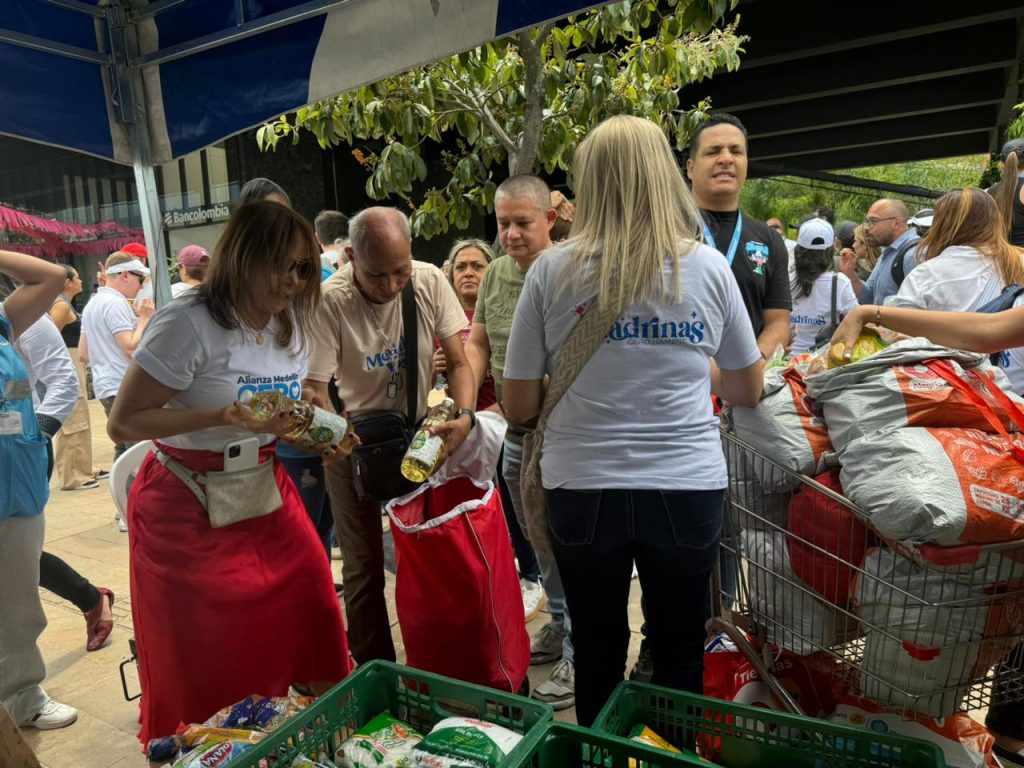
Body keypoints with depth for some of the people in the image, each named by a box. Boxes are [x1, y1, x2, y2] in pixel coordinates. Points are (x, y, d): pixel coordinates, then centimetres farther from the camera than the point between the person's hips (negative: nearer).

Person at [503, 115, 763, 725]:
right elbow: (749, 390, 9)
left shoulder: (552, 271, -7)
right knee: (680, 655, 20)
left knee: (598, 653, 19)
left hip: (584, 490, 0)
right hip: (688, 488, 1)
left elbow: (520, 406, -3)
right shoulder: (709, 268, -2)